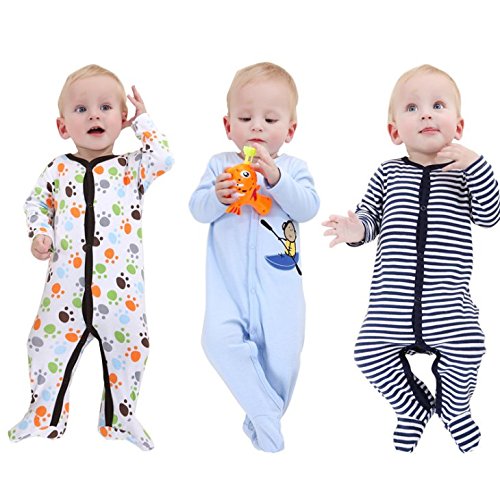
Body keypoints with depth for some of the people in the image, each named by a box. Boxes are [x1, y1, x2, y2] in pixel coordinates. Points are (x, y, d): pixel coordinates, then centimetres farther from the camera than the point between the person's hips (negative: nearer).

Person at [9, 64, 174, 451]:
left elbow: (163, 158, -11)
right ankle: (45, 416, 23)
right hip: (66, 284, 1)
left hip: (119, 285, -1)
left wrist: (143, 120, -2)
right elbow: (37, 204, 16)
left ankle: (119, 419, 25)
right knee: (50, 343, 5)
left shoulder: (130, 168, 5)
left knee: (128, 346, 6)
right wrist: (40, 235, -1)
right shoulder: (59, 169, 8)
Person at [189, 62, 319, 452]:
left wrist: (276, 178, -23)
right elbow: (197, 209, 0)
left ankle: (262, 419, 25)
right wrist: (217, 197, -21)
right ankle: (265, 410, -3)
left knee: (282, 352, -1)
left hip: (279, 279, 0)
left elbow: (308, 207, -10)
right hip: (229, 277, 0)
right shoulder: (220, 165, 8)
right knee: (220, 338, -20)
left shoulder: (293, 168, 6)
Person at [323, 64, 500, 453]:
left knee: (466, 349, -19)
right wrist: (356, 230, -12)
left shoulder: (466, 171, 8)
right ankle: (414, 409, 23)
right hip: (392, 299, 2)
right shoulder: (388, 174, 12)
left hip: (447, 301, -1)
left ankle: (453, 408, 17)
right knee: (370, 352, -8)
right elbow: (370, 216, 12)